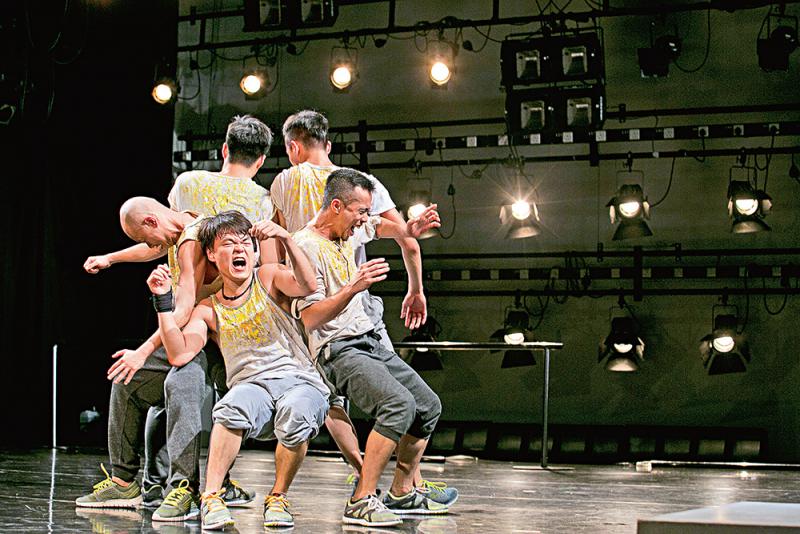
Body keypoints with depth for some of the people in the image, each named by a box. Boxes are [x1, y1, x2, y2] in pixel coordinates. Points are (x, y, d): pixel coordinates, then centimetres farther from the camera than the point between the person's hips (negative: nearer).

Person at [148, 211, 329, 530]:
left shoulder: (268, 278, 10)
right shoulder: (208, 310, 16)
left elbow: (307, 286, -12)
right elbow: (179, 354, 1)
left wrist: (285, 239, -24)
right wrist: (163, 301, -3)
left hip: (300, 382, -1)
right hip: (252, 387, 1)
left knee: (295, 416, -37)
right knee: (234, 406, -37)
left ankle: (277, 498, -12)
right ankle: (211, 497, -29)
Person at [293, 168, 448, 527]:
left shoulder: (349, 231, 8)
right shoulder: (306, 245, -17)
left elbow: (379, 227, 34)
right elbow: (309, 319, -22)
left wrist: (408, 230, 12)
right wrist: (354, 287, -31)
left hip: (369, 341, 10)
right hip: (337, 350, -9)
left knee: (429, 406, 8)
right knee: (399, 404, -29)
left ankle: (401, 494, 20)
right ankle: (361, 503, -26)